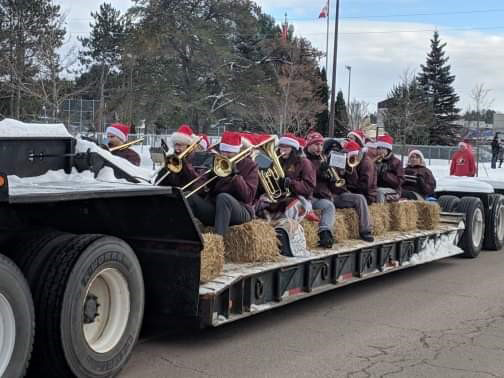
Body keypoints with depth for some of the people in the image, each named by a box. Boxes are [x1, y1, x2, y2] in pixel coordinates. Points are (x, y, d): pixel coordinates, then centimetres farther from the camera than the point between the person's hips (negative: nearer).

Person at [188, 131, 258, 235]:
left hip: (241, 212, -4)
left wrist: (235, 174, -19)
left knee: (223, 197, -36)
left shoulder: (249, 165, 2)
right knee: (189, 196, -19)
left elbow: (248, 197, -12)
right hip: (213, 208, 4)